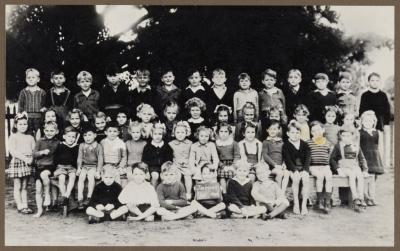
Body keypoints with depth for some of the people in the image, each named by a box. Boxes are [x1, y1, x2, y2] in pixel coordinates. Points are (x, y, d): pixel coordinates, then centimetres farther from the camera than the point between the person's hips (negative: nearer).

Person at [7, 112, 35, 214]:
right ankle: (20, 206, 5)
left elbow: (34, 150, 8)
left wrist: (31, 159, -12)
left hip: (27, 163, 4)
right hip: (16, 163, -4)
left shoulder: (30, 137, 12)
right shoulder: (13, 137, -1)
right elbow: (12, 151, -11)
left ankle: (25, 205, 12)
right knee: (17, 187, 1)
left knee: (24, 187, 10)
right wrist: (24, 158, -19)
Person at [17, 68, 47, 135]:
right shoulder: (23, 92, 6)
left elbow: (45, 104, 10)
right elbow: (20, 105, 6)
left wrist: (44, 108, -9)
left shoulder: (42, 92, 5)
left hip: (38, 118, 0)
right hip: (27, 117, 0)